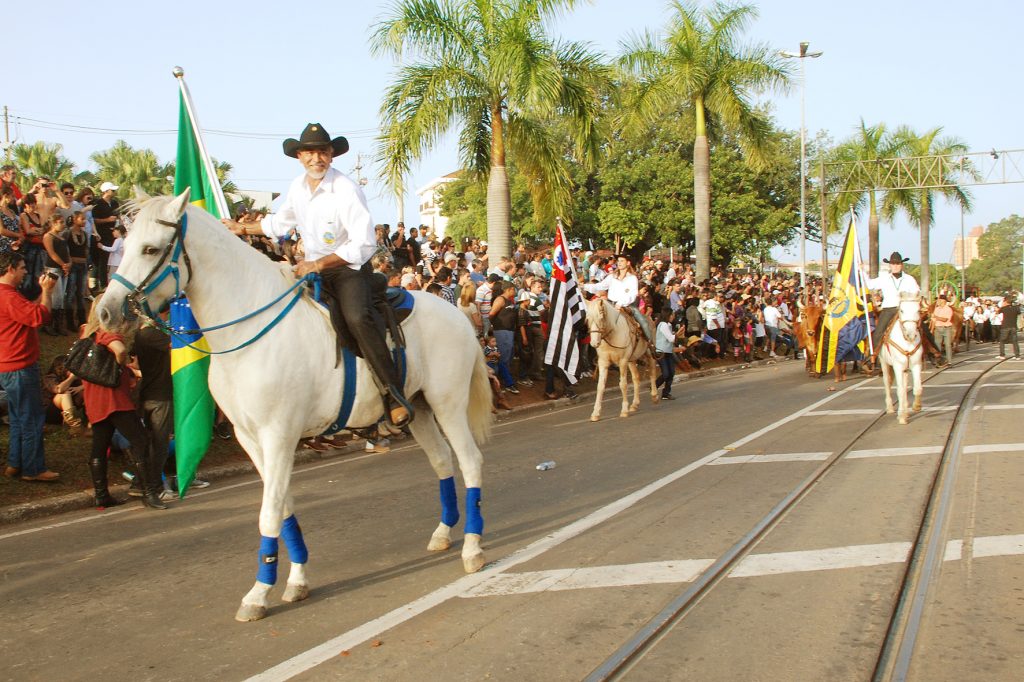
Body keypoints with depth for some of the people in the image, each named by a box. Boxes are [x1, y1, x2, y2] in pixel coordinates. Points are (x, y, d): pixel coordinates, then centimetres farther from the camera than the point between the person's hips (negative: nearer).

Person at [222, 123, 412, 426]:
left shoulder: (346, 190, -17)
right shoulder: (297, 186, 5)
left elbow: (364, 245, -23)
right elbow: (281, 222, 27)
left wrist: (319, 264, -24)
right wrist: (244, 228, 27)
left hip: (349, 267, -8)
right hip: (312, 267, 8)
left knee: (356, 318, -32)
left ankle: (393, 394, -30)